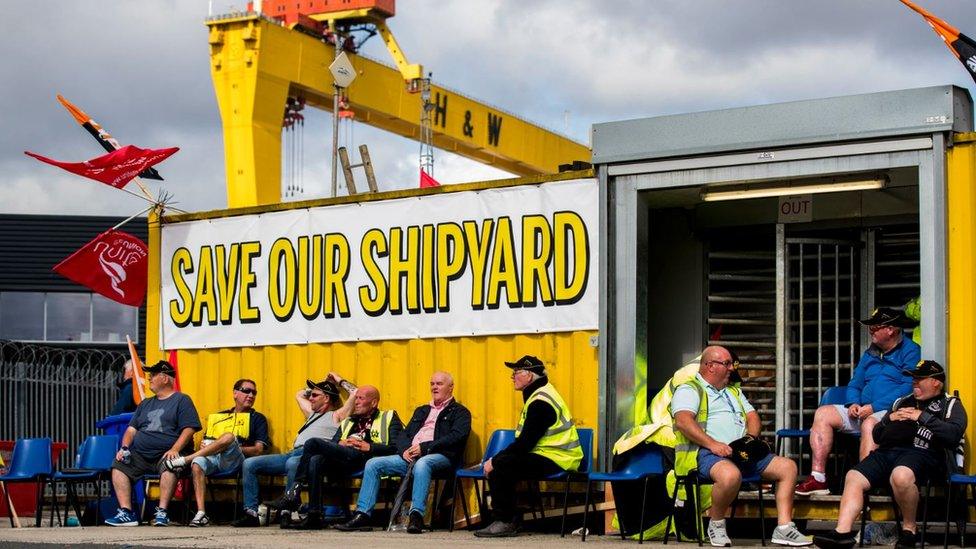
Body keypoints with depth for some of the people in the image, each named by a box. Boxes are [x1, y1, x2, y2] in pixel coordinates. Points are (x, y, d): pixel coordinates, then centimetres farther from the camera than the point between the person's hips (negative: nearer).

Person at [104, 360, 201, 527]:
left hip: (165, 455, -6)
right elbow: (131, 429, 21)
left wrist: (174, 449, -20)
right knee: (119, 466, -18)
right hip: (139, 455, 6)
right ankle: (126, 513, -26)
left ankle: (162, 512, -40)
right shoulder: (145, 404, 27)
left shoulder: (182, 400, 7)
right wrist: (124, 448, 1)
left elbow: (189, 429, -5)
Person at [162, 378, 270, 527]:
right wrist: (203, 447, 1)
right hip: (212, 459, 3)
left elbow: (258, 450, 6)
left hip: (235, 462, -3)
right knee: (198, 463, -34)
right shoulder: (218, 417, 30)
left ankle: (184, 460, -27)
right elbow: (205, 442, 26)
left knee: (229, 437, -35)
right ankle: (201, 513, -40)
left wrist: (235, 449, -8)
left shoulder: (257, 418, 18)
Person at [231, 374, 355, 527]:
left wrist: (340, 381, 15)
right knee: (249, 464, -6)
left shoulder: (336, 416, 11)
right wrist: (322, 384, 44)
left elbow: (356, 393, -1)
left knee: (292, 463, -44)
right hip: (292, 454, 8)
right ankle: (251, 512, -13)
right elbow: (299, 395, 51)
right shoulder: (313, 414, 34)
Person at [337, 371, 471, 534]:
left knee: (422, 463, -41)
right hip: (410, 456, 7)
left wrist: (424, 447, -16)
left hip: (440, 455, -7)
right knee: (373, 464, -11)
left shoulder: (460, 412, 10)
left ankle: (416, 515, -47)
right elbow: (403, 434, 23)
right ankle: (362, 515, -18)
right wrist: (405, 450, -2)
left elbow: (456, 437, -8)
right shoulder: (422, 411, 31)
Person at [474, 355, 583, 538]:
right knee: (498, 463, 4)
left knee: (501, 466, -22)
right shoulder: (538, 395, 18)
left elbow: (525, 442, -21)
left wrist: (495, 461, -14)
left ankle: (504, 522, -15)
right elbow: (524, 440, 18)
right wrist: (496, 460, 8)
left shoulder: (541, 402, -17)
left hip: (556, 460, -11)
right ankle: (509, 519, 4)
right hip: (547, 456, 11)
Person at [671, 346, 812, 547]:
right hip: (706, 453, -8)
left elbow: (752, 416, 24)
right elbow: (684, 421, -14)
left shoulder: (734, 392, 31)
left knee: (788, 467, -5)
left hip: (743, 452, 8)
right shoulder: (689, 390, 3)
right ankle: (716, 524, -15)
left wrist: (751, 437, 0)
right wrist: (712, 444, -24)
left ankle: (784, 528, -9)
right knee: (730, 474, -40)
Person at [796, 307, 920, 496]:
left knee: (869, 423, -38)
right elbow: (854, 385, 25)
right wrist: (853, 404, 1)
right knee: (823, 413, -6)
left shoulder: (910, 351, -3)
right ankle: (818, 478, -16)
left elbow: (909, 388, -16)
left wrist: (874, 407, -19)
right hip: (864, 412, 8)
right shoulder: (871, 353, 23)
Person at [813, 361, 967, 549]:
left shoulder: (950, 404, 16)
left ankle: (909, 527, -18)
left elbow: (954, 434, -6)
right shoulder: (902, 402, 34)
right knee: (853, 477, -15)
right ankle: (842, 532, -24)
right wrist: (890, 419, 12)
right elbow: (877, 435, 31)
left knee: (901, 476, -38)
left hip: (921, 452, -7)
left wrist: (923, 417, -5)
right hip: (887, 452, 7)